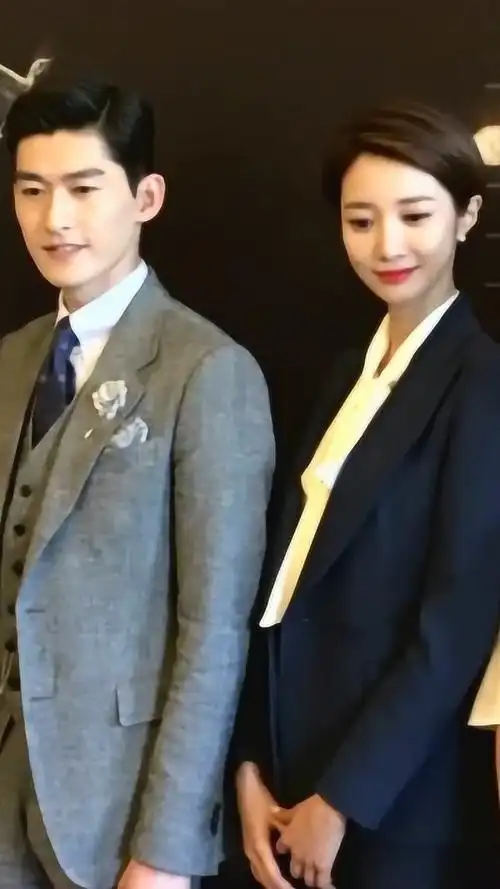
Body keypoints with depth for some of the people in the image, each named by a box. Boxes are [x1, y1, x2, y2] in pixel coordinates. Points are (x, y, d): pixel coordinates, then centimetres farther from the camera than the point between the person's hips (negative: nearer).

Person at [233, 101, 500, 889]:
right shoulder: (352, 375, 9)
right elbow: (292, 576, 5)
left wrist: (341, 799, -14)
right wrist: (252, 763, -1)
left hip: (398, 802, -7)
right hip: (301, 763, 7)